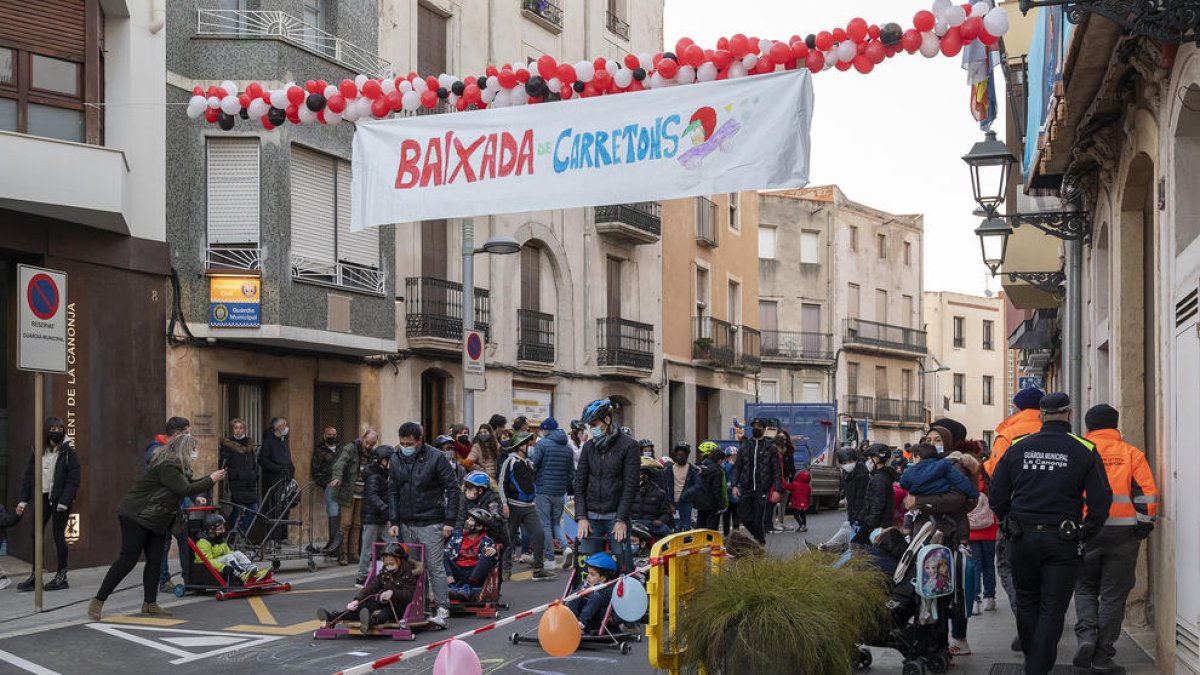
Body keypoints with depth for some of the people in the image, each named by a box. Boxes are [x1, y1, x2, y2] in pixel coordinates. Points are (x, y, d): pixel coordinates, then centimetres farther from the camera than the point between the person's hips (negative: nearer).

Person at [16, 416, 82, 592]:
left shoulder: (69, 452, -6)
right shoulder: (38, 452, 8)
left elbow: (74, 479, -10)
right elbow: (28, 476, 11)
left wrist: (64, 502, -17)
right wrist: (23, 500, 3)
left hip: (60, 499, -5)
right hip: (42, 498, 5)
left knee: (58, 535, -1)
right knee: (35, 535, 4)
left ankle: (62, 576, 10)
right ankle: (35, 576, 12)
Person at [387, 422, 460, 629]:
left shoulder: (435, 458, -9)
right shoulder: (396, 460, 6)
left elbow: (452, 488, -7)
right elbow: (392, 492, 12)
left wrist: (450, 521, -11)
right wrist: (394, 522, 4)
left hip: (431, 524, -5)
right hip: (406, 524, 5)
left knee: (435, 566, -9)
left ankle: (443, 611, -8)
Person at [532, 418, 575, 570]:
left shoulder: (542, 443, -8)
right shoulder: (568, 447, 11)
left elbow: (533, 466, -12)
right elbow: (572, 472, 13)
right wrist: (568, 489, 22)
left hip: (543, 490, -5)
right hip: (560, 492, 5)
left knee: (545, 525, 2)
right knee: (556, 522, 17)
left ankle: (550, 560, 2)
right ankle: (566, 548, -7)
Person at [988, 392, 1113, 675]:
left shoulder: (1017, 448, 3)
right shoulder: (1085, 451, -4)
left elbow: (996, 493, 6)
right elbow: (1101, 501, -6)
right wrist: (1084, 535, 4)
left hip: (1023, 537, 3)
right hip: (1063, 541, -2)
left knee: (1026, 603, 17)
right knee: (1052, 609, 3)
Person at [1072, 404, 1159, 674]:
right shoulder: (1131, 454, 3)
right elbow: (1147, 494, -4)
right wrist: (1143, 527, 5)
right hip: (1123, 533, 0)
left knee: (1085, 588, 17)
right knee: (1113, 594, 7)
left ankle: (1086, 636, -7)